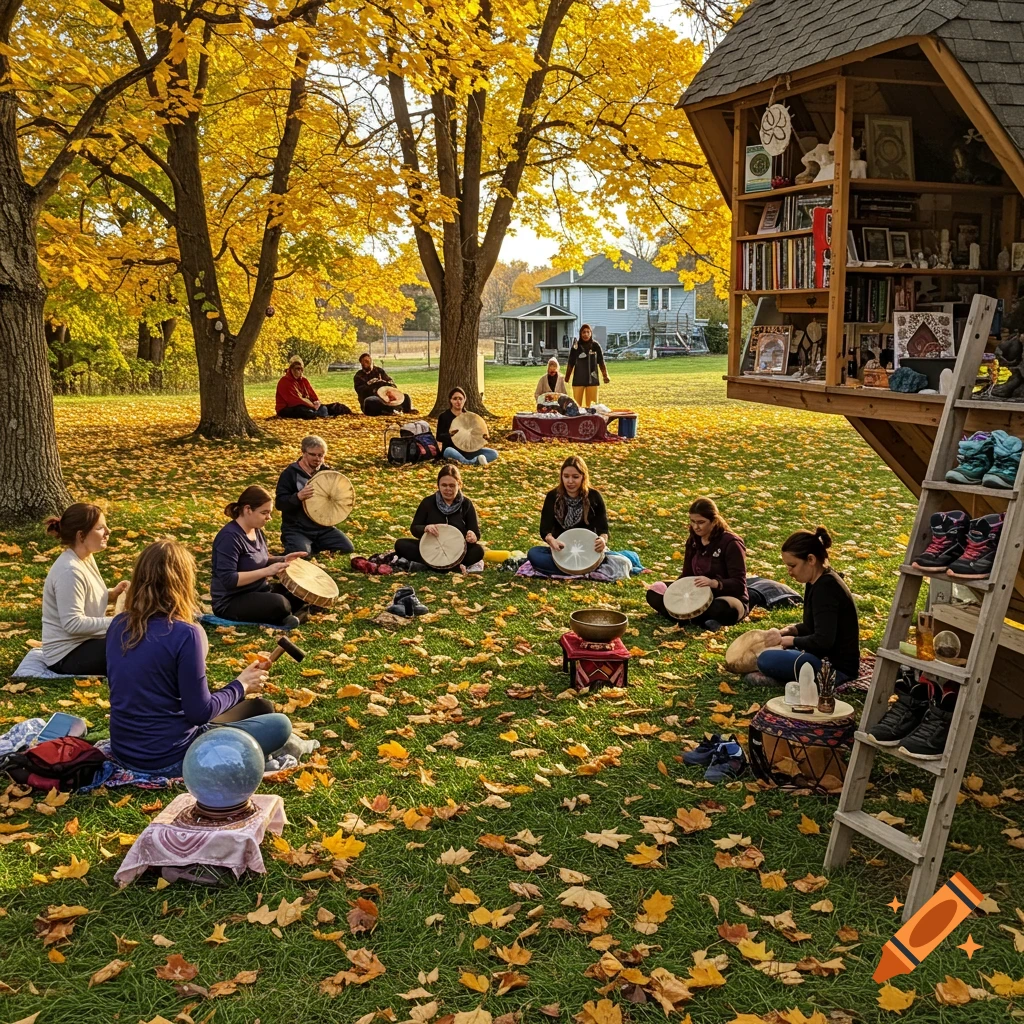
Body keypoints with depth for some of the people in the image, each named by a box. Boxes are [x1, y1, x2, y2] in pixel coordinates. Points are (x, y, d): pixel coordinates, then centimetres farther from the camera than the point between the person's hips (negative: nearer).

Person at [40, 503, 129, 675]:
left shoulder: (86, 557, 3)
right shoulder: (69, 571, -25)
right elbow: (73, 623, -27)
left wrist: (112, 594, -1)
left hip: (85, 641, 9)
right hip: (67, 655, -9)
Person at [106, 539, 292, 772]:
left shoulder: (118, 625, 0)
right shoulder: (185, 634, -22)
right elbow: (199, 713, -17)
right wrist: (241, 685, -1)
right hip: (169, 758, -8)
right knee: (279, 724, 5)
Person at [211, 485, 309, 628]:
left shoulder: (257, 531, 6)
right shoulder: (230, 536, -22)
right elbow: (228, 579, -28)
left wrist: (283, 559, 2)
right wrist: (266, 571, -28)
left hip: (258, 592, 9)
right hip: (230, 603, -9)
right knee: (280, 604, -31)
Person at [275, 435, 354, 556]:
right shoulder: (291, 473, -8)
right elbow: (279, 503, -14)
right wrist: (298, 497, -34)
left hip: (323, 527, 5)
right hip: (296, 528, -5)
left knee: (348, 549, -11)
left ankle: (315, 545, 13)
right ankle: (289, 543, 5)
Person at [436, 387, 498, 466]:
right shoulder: (444, 416, -1)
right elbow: (439, 438, -10)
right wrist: (449, 434, -31)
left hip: (468, 450, 4)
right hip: (452, 449, -4)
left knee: (494, 454, -16)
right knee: (449, 451, -41)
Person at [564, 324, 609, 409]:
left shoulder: (596, 346, 0)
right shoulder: (576, 347, -1)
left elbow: (601, 363, 6)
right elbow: (570, 364, 3)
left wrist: (605, 376, -1)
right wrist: (566, 379, 2)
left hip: (592, 380, 1)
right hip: (578, 381, -1)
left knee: (591, 405, 4)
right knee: (577, 405, 1)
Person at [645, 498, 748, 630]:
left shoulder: (731, 543, -16)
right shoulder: (693, 541, 4)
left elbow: (739, 585, -20)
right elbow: (687, 574, 11)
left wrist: (714, 583, -38)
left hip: (729, 598, -7)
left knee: (723, 609, -44)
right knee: (653, 594, -9)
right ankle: (702, 620, -23)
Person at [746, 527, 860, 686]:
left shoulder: (826, 587, -22)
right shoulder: (818, 581, 8)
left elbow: (822, 641, -27)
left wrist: (788, 640, -13)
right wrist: (788, 631, 1)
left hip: (838, 667, -11)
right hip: (827, 656, 11)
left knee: (767, 659, -27)